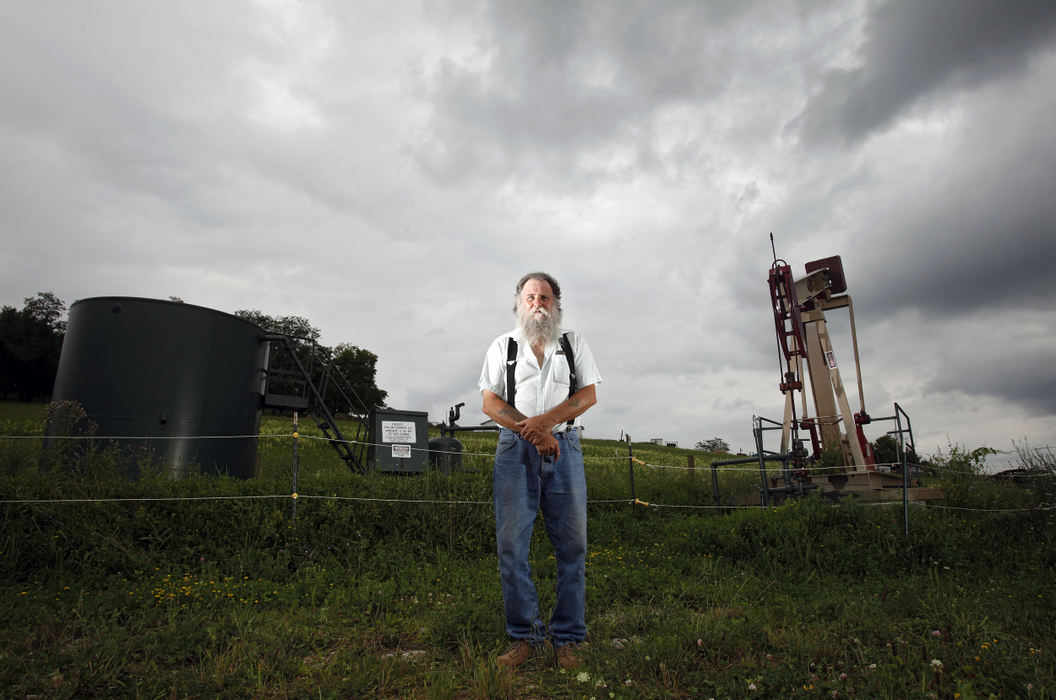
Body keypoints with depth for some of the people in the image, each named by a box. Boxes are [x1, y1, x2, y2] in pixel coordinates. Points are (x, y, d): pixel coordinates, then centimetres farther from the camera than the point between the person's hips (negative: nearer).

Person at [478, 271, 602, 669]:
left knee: (572, 545, 0)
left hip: (564, 448, 1)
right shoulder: (502, 346, 12)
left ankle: (567, 638, 12)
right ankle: (525, 636, 10)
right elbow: (490, 402, 3)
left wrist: (545, 420, -12)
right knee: (511, 546, -3)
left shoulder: (573, 343, 13)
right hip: (515, 449, 0)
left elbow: (589, 395, 3)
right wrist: (532, 431, -11)